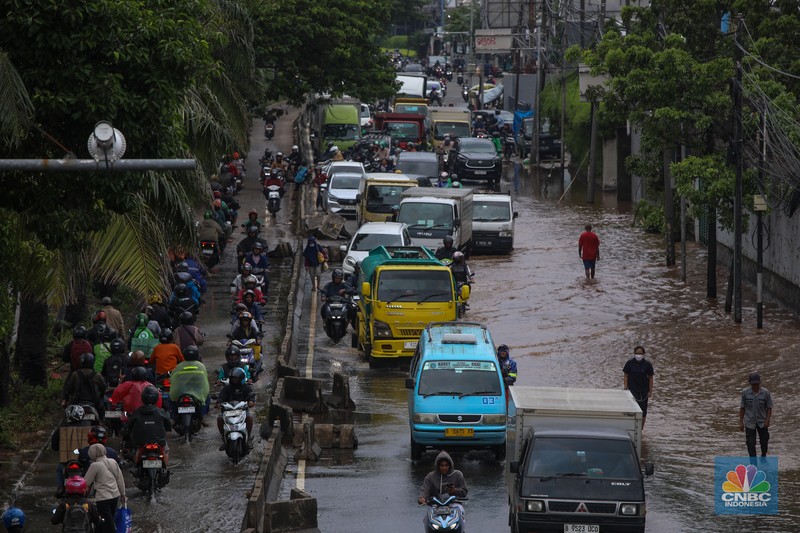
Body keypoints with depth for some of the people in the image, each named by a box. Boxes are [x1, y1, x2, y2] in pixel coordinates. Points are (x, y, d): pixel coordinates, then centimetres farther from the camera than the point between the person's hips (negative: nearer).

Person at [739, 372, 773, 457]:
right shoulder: (745, 392, -5)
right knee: (751, 444, -6)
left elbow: (769, 408, -1)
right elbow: (742, 408, 2)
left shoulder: (765, 393, -7)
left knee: (764, 442, 14)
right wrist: (741, 422, 1)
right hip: (750, 422, -1)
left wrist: (768, 420, -12)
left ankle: (763, 457, 41)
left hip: (762, 422, 1)